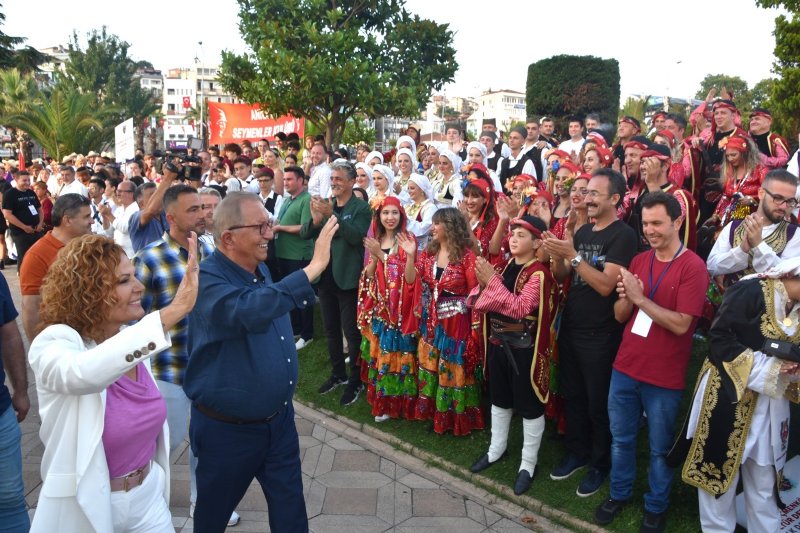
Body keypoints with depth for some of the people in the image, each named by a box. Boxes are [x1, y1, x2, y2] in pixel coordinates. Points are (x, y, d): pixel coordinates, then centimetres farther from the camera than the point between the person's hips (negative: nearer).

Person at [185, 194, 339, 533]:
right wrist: (314, 267, -45)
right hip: (228, 428, -6)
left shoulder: (260, 269, 2)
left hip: (279, 419, 6)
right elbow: (250, 312, -45)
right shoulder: (206, 280, -23)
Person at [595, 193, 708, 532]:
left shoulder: (693, 267, -13)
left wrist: (640, 298, -23)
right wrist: (625, 298, -15)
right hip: (624, 368, 5)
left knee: (659, 448, 13)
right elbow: (620, 316, 6)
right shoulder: (638, 260, 5)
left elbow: (681, 324, -20)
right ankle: (620, 494, 39)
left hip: (664, 377, -5)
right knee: (621, 438, 19)